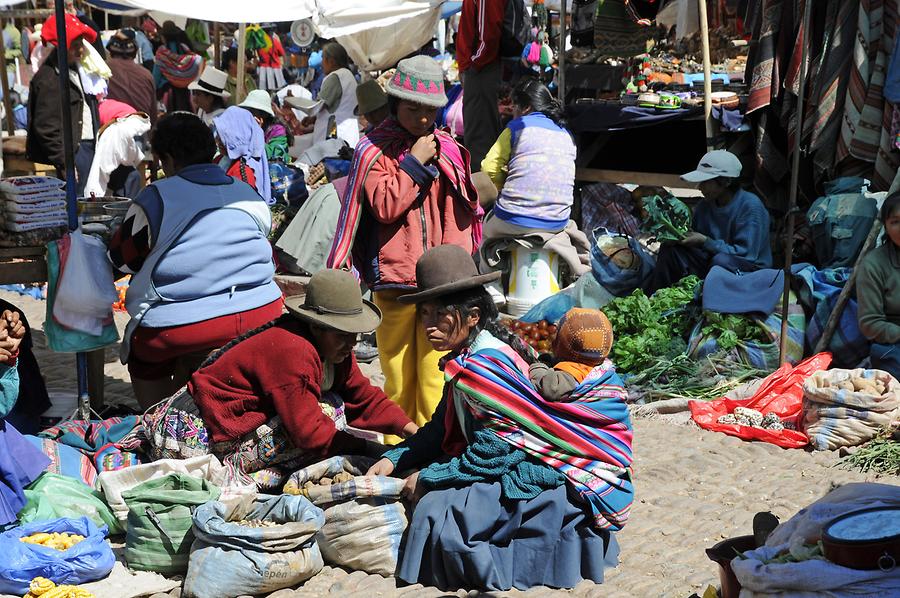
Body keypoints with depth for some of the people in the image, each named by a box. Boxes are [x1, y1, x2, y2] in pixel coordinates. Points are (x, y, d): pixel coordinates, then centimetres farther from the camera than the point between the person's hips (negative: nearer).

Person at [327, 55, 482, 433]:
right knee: (398, 375, 4)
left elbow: (463, 213, 15)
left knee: (434, 375, -2)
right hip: (394, 278, -2)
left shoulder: (449, 150, 12)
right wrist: (414, 162, -11)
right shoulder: (374, 150, 1)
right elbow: (384, 206, -12)